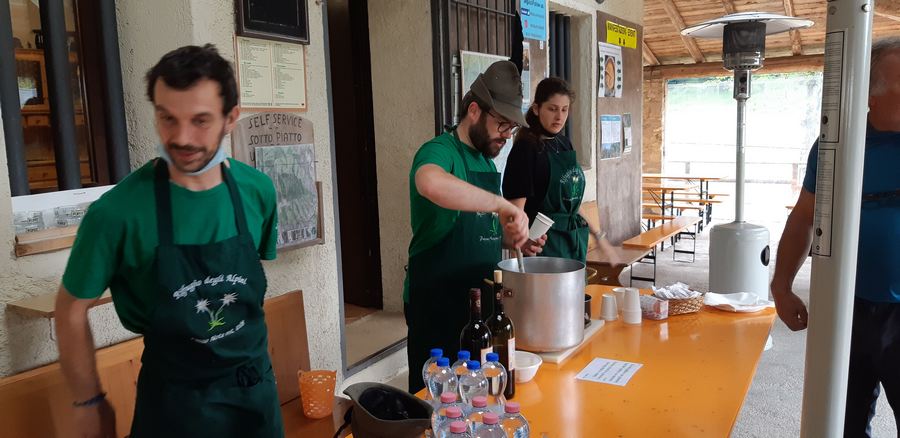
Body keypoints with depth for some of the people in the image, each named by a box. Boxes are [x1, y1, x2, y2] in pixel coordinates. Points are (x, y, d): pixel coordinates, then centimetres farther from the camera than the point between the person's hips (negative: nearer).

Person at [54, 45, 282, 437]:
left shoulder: (257, 190, -9)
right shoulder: (117, 211, -20)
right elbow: (72, 310, -6)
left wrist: (248, 347, 12)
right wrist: (89, 402, 1)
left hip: (255, 384, 3)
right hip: (172, 398, -3)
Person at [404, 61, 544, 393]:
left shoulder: (487, 161, 12)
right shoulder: (440, 151, -15)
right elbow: (432, 183, -43)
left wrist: (512, 237, 5)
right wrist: (502, 204, -38)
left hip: (480, 301, 8)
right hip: (437, 305, -8)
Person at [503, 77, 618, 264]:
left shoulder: (565, 144, 10)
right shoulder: (526, 148, -12)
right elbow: (516, 210, -15)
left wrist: (598, 235, 18)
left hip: (575, 240, 7)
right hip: (545, 241, -7)